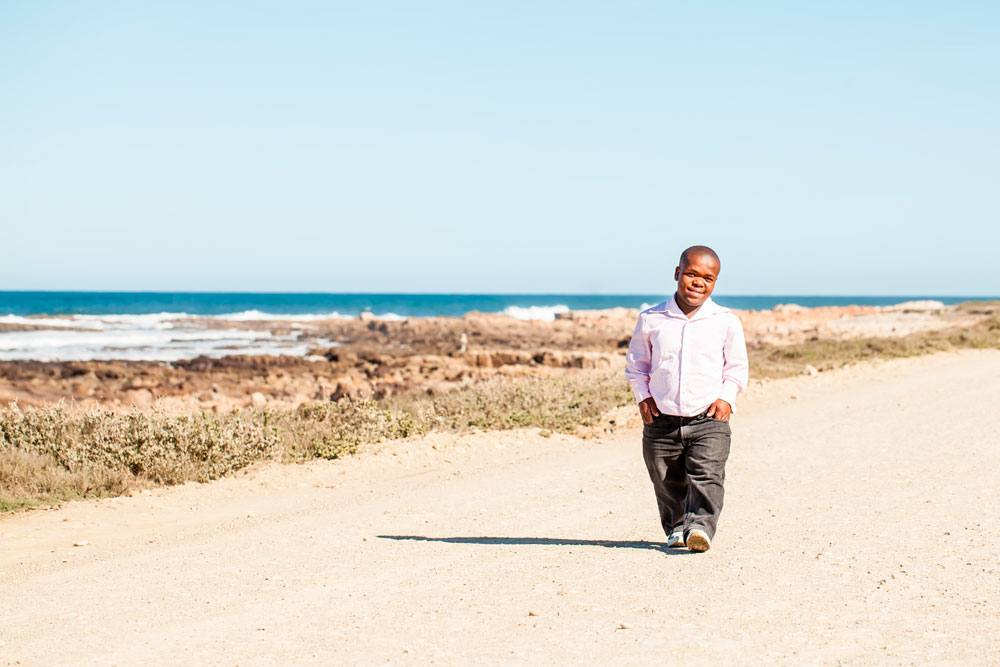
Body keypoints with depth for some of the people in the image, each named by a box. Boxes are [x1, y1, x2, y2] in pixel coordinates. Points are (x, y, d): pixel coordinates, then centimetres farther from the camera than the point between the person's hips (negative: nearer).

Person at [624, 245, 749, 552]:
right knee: (668, 483, 11)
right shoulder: (651, 319, 2)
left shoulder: (726, 322, 1)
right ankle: (676, 528, 28)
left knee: (706, 476, -18)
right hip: (661, 421, 2)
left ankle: (700, 526, -25)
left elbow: (737, 367, 9)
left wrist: (726, 397, -6)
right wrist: (643, 396, -1)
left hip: (709, 420, -2)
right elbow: (636, 364, 12)